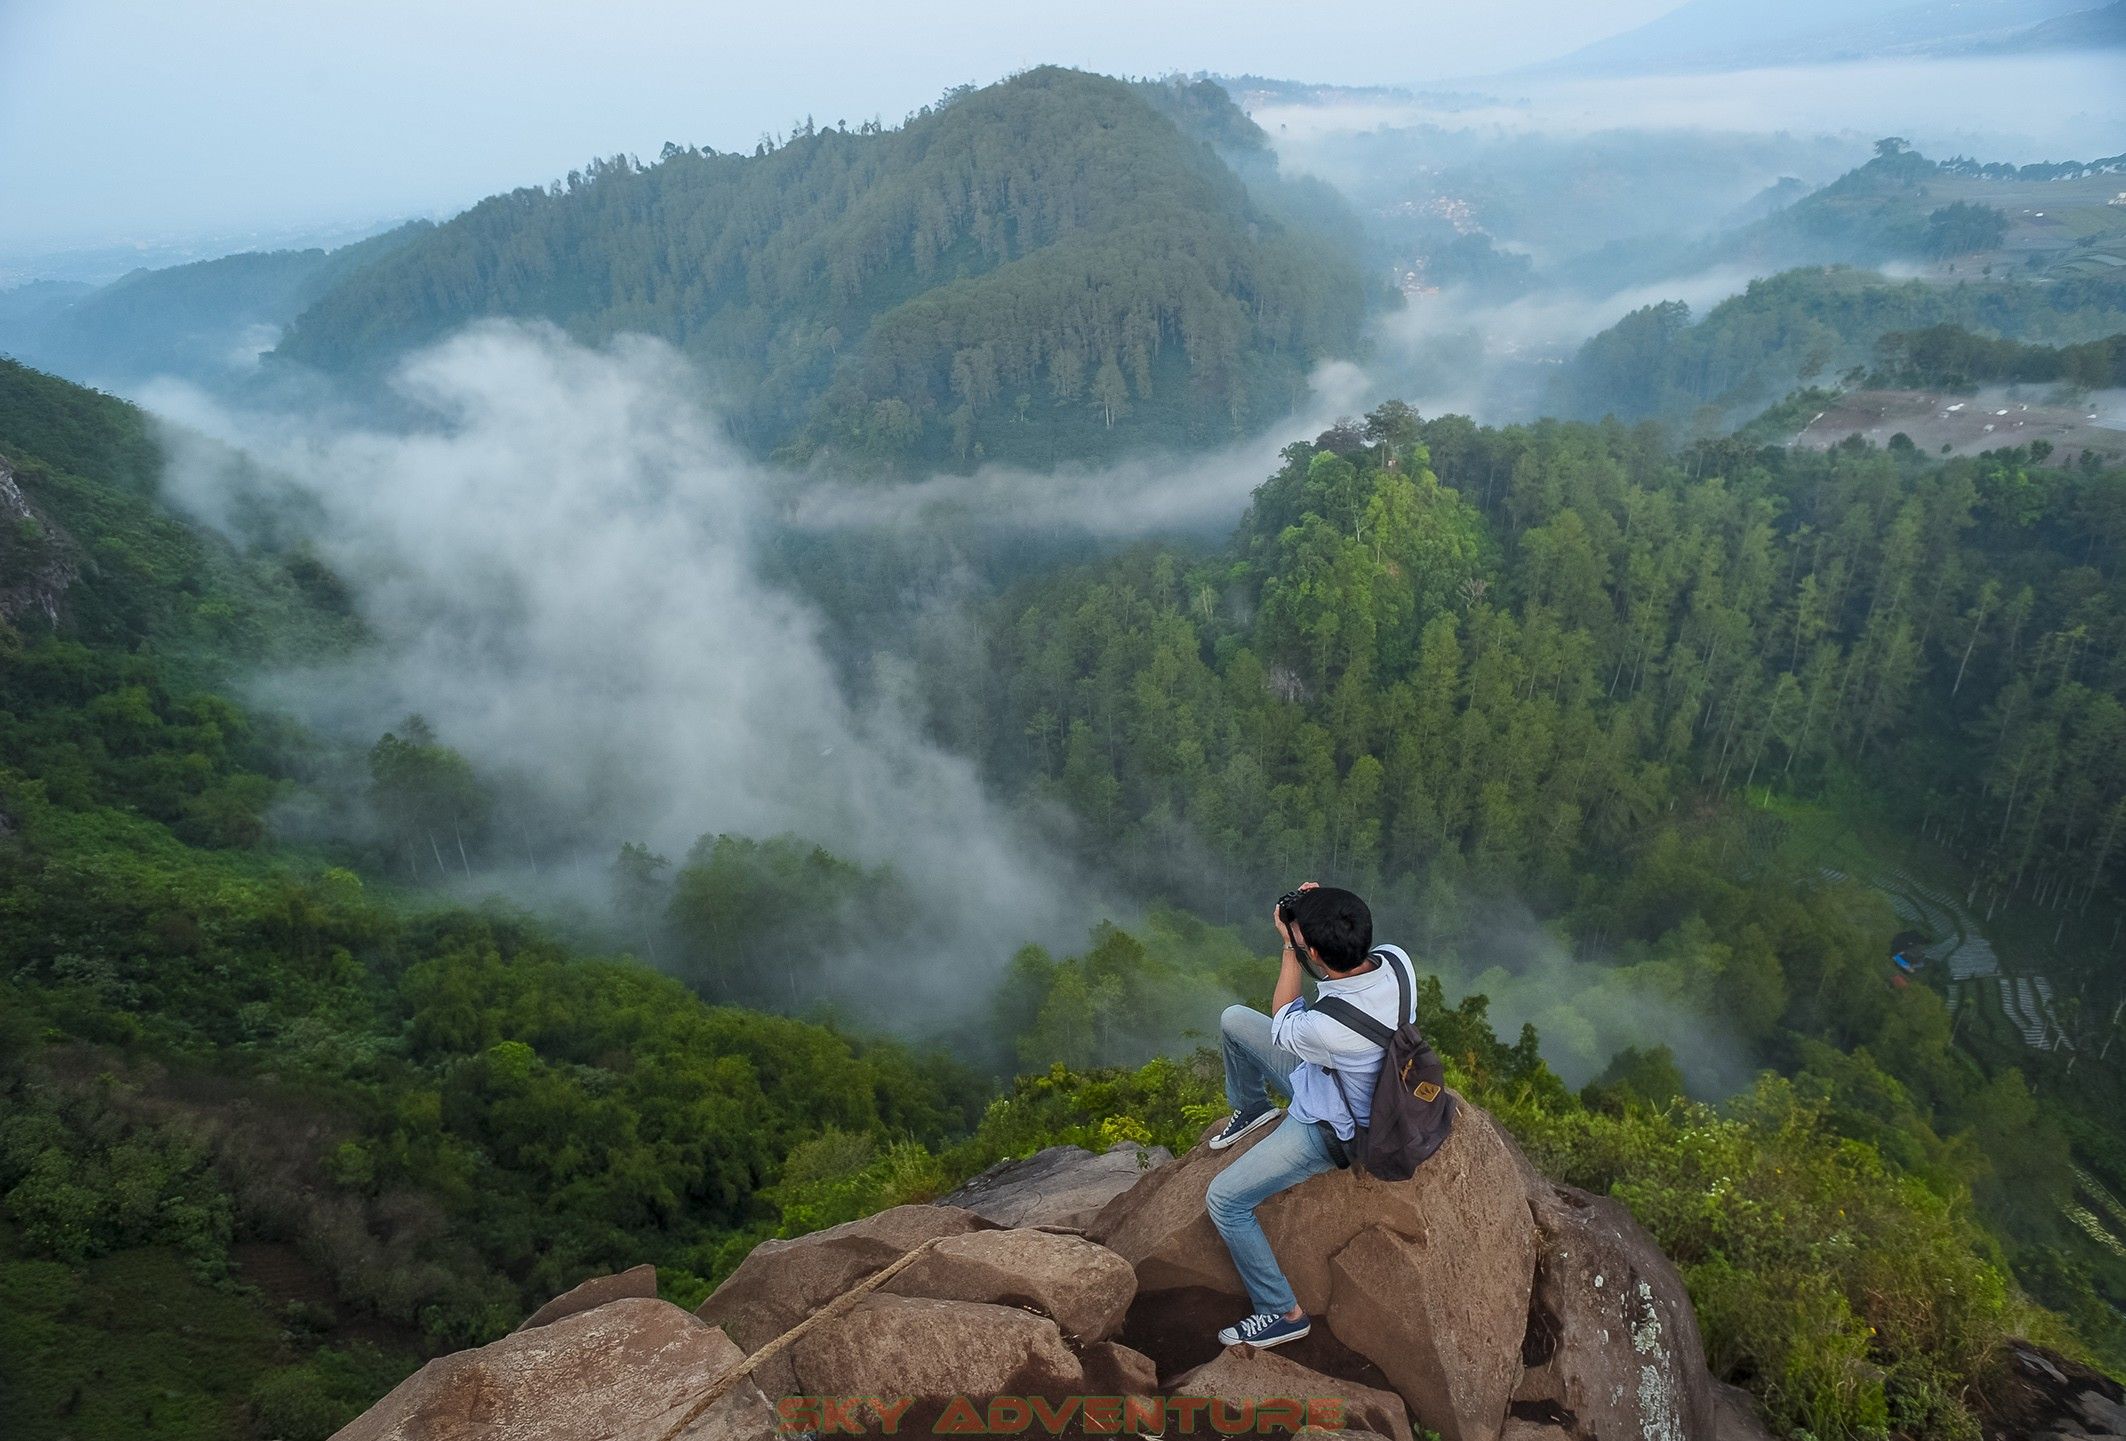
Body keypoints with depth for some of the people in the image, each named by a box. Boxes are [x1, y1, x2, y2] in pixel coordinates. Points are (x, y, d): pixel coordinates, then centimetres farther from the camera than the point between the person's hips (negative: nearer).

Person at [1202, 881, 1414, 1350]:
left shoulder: (1328, 1028, -44)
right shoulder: (1395, 959, -25)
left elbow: (1281, 1025, -17)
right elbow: (1354, 950, 3)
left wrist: (1290, 947, -15)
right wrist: (1324, 914, -12)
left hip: (1330, 1129, -8)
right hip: (1336, 1075, 8)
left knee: (1224, 1200, -2)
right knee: (1233, 1019, 15)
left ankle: (1283, 1313, 12)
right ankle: (1251, 1109, 42)